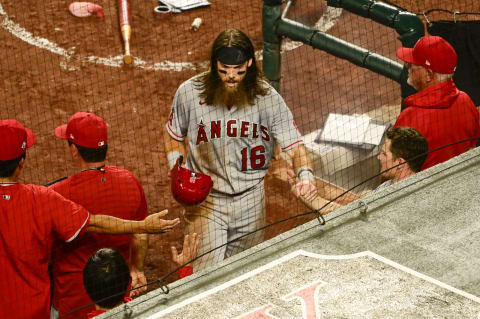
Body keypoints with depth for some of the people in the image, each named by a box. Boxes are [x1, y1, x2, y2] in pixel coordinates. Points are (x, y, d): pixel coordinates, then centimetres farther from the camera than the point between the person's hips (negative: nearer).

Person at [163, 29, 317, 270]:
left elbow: (294, 145, -12)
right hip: (204, 199, -1)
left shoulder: (267, 97, -11)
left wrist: (305, 176, -32)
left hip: (251, 201, 2)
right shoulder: (189, 92, -10)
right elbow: (174, 137, 7)